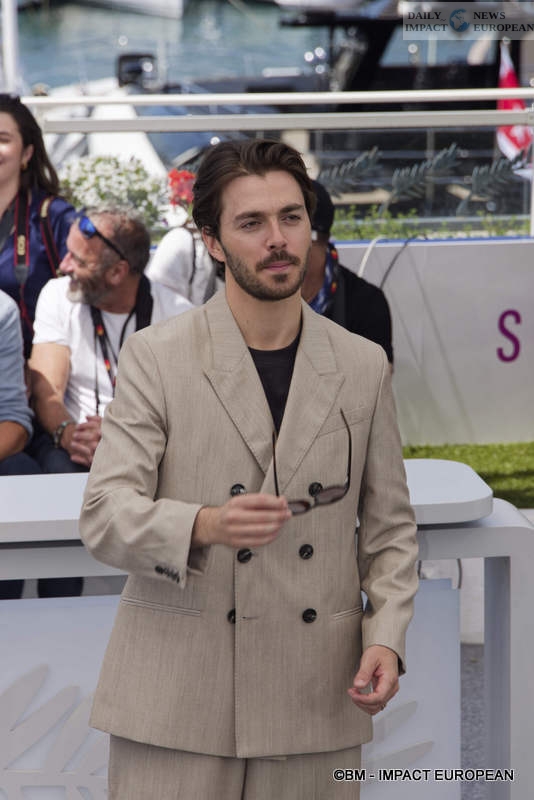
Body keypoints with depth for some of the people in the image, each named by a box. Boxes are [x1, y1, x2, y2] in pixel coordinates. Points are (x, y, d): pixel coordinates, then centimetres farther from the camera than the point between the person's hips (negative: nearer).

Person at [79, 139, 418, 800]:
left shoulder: (364, 366, 9)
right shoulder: (154, 357, -1)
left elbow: (389, 527, 13)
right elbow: (104, 515, -8)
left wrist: (385, 637, -3)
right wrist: (204, 525, -27)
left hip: (315, 699, 2)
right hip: (177, 695, -2)